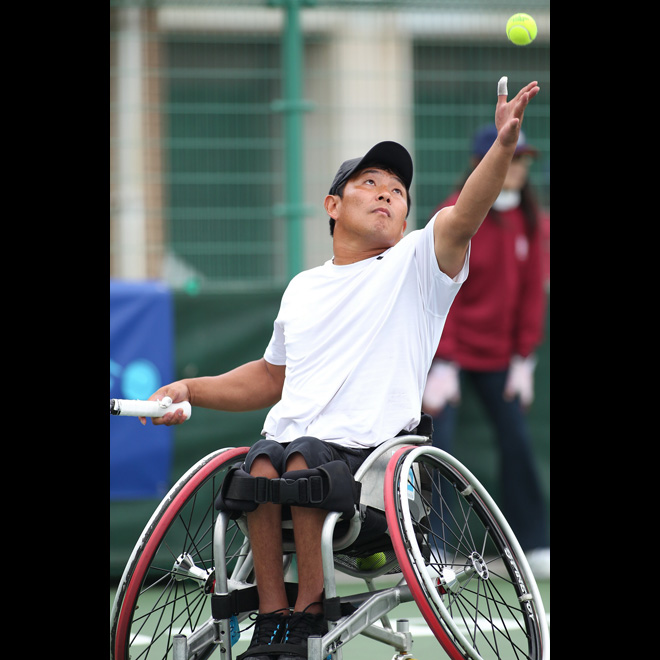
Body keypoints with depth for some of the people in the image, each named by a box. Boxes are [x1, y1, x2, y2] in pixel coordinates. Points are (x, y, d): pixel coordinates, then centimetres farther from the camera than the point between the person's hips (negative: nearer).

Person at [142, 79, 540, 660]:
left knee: (306, 459, -33)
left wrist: (504, 145, -28)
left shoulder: (416, 264, 10)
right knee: (261, 465, -29)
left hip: (370, 445, -4)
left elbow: (463, 217, -11)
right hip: (289, 435, 4)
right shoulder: (302, 289, 26)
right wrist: (189, 390, 26)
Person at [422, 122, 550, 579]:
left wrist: (525, 360, 0)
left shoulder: (530, 219, 1)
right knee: (438, 446, -11)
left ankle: (533, 545, 10)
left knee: (518, 441, 3)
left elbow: (533, 290, 5)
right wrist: (443, 365, -18)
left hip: (500, 354, 5)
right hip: (452, 351, -5)